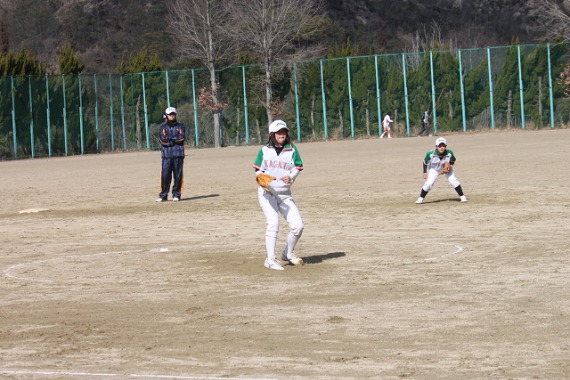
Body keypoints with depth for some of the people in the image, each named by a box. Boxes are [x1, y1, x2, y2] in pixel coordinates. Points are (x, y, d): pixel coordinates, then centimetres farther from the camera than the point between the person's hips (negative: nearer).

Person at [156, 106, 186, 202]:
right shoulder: (163, 127, 12)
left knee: (178, 175, -2)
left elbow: (182, 137, -5)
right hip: (166, 155, 0)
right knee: (165, 175, -6)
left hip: (178, 154, 0)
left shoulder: (180, 126, 12)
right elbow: (162, 139, -5)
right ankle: (163, 195, 0)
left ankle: (176, 194, 6)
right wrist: (175, 140, -6)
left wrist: (169, 138, -5)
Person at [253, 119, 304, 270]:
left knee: (298, 226, -4)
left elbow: (297, 167, 5)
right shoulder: (265, 150, 4)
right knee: (273, 223, -20)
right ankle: (270, 260, -15)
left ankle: (288, 254, 21)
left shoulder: (291, 149, 5)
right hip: (267, 192, -2)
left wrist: (291, 177, -16)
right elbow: (258, 170, 8)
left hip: (285, 194, 2)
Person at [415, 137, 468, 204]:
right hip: (434, 169, -1)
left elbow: (453, 160, -5)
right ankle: (421, 198, 8)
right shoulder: (431, 154, -31)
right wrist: (425, 172, -15)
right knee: (429, 183, -12)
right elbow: (425, 163, -12)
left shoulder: (449, 153, -28)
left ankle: (462, 196, -1)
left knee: (453, 180, -15)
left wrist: (449, 165, -23)